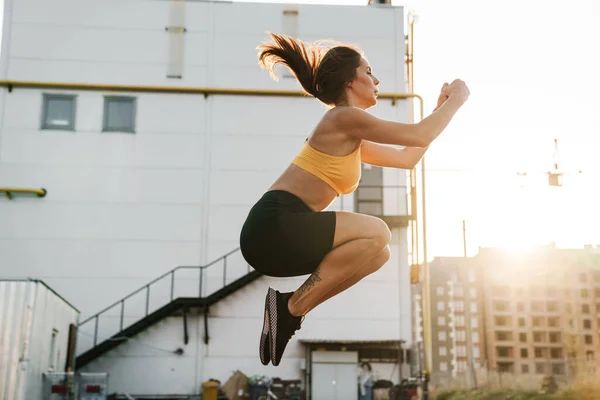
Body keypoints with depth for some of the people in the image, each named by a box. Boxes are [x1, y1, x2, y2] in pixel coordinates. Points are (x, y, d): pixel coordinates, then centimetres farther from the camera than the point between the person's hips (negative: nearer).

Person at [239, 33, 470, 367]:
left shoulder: (350, 138, 23)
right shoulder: (344, 117, -7)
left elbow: (407, 157, 27)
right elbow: (419, 136, -5)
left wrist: (440, 107, 29)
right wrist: (456, 101, 10)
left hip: (283, 231, 10)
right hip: (273, 227, -10)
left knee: (379, 252, 9)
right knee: (376, 233, -18)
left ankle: (291, 307, 1)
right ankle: (291, 307, -12)